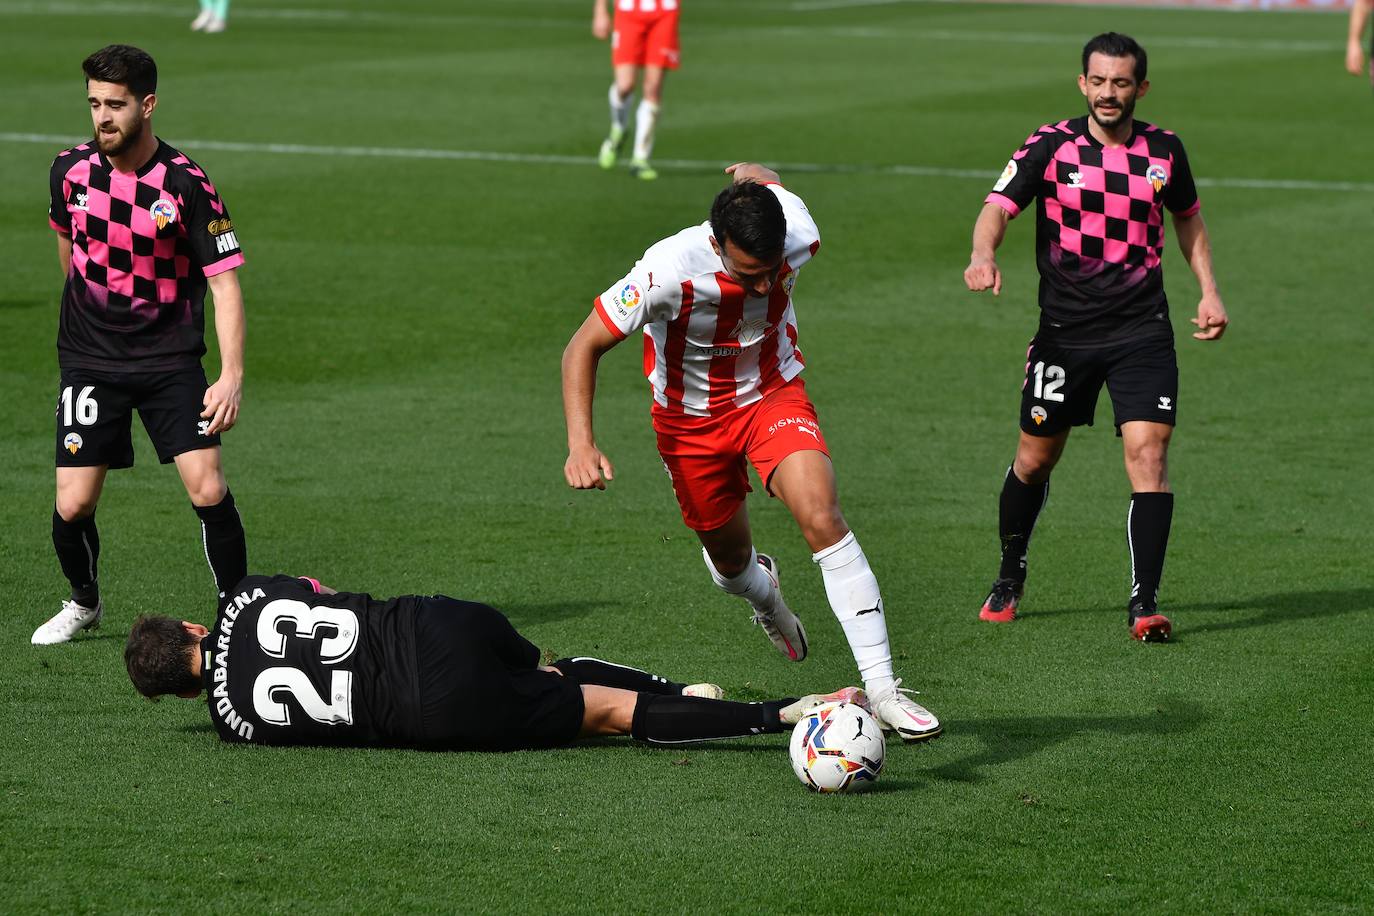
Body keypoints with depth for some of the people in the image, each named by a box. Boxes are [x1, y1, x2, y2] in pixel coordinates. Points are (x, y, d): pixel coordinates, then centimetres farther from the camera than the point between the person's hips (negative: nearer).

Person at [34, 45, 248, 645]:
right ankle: (84, 603, 25)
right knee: (73, 505, -4)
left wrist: (232, 376, -24)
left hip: (170, 358, -2)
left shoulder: (187, 186, -14)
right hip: (89, 360, 2)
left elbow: (224, 282, -14)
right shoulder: (72, 169, -3)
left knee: (207, 488, -17)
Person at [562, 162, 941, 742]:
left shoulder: (800, 238, -27)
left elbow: (765, 180, -2)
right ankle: (763, 595, 56)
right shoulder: (671, 271, -35)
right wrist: (581, 445, -35)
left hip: (773, 395, 0)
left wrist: (756, 173, 23)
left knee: (821, 517, -24)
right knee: (729, 557, 14)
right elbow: (584, 347, -25)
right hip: (691, 417, 0)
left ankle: (881, 689, -26)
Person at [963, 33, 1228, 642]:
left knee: (1147, 454, -15)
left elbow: (1188, 217, 20)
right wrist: (984, 255, -37)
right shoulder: (1052, 146, -5)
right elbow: (998, 207, -15)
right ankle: (1010, 578, 34)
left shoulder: (1165, 151, 3)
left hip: (1142, 332, 0)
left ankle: (1144, 601, -14)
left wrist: (1209, 292, 12)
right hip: (1064, 332, 0)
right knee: (1035, 459, 10)